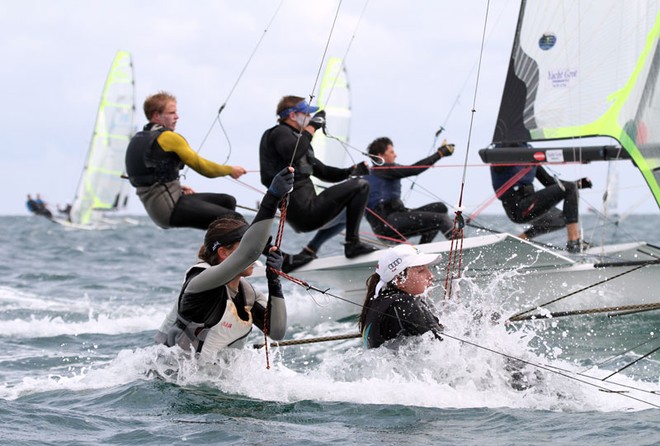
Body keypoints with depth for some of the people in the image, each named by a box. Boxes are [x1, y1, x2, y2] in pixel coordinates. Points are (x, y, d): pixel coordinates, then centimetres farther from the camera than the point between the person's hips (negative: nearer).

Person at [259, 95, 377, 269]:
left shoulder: (293, 137, 24)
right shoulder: (280, 133, -5)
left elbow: (322, 171, 25)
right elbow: (293, 153, -30)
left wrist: (350, 171, 9)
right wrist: (312, 127, -17)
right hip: (305, 211, -10)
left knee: (346, 211, 35)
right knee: (360, 186, -6)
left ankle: (309, 251, 19)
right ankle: (353, 244, -7)